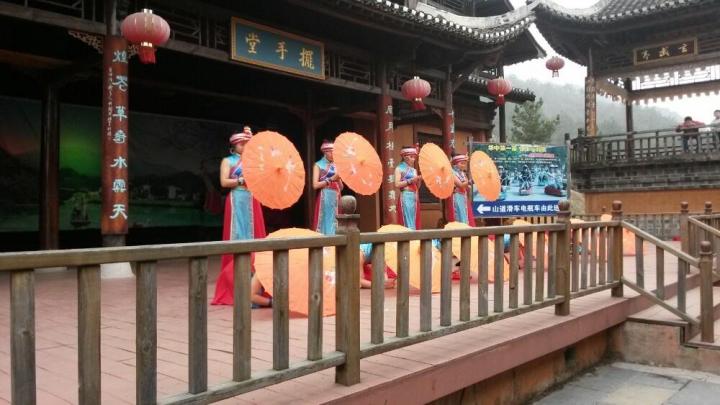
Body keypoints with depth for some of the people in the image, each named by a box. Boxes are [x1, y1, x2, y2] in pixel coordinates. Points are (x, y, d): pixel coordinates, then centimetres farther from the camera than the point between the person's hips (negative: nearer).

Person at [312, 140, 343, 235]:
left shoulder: (335, 166, 15)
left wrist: (338, 179, -4)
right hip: (324, 198, -5)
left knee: (335, 222, 3)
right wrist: (331, 179, -11)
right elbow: (315, 185, -10)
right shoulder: (318, 165, 1)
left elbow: (341, 187, 16)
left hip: (336, 198, 5)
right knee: (325, 222, -7)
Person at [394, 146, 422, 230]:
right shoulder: (399, 169, 0)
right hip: (405, 197, -7)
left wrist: (419, 180, 0)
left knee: (415, 222, 4)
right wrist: (410, 180, -13)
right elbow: (397, 184, -11)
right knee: (407, 222, -10)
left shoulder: (414, 170, 17)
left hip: (415, 197, 7)